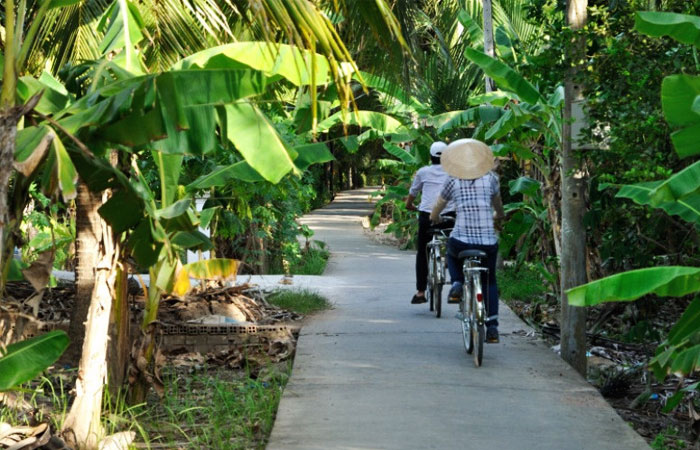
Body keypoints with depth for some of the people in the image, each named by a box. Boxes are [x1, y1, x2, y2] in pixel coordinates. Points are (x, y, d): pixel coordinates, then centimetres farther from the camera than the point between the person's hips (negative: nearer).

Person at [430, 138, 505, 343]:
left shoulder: (453, 182, 1)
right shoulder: (491, 179, 5)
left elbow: (437, 208, 14)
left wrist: (434, 218, 38)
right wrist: (499, 217, 46)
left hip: (461, 241, -1)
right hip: (488, 242, 1)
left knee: (452, 254, 35)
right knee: (489, 281, 20)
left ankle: (457, 284, 9)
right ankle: (492, 326, 8)